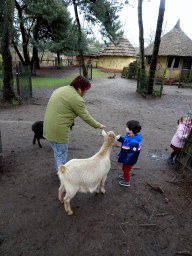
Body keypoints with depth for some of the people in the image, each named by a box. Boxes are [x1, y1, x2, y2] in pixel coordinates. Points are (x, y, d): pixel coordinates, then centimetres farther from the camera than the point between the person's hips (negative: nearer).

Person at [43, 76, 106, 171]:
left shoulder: (61, 89, 13)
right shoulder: (76, 99, -16)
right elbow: (86, 117, -11)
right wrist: (98, 125, 2)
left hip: (48, 127, 9)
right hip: (58, 130, -9)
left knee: (57, 152, 23)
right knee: (61, 153, 7)